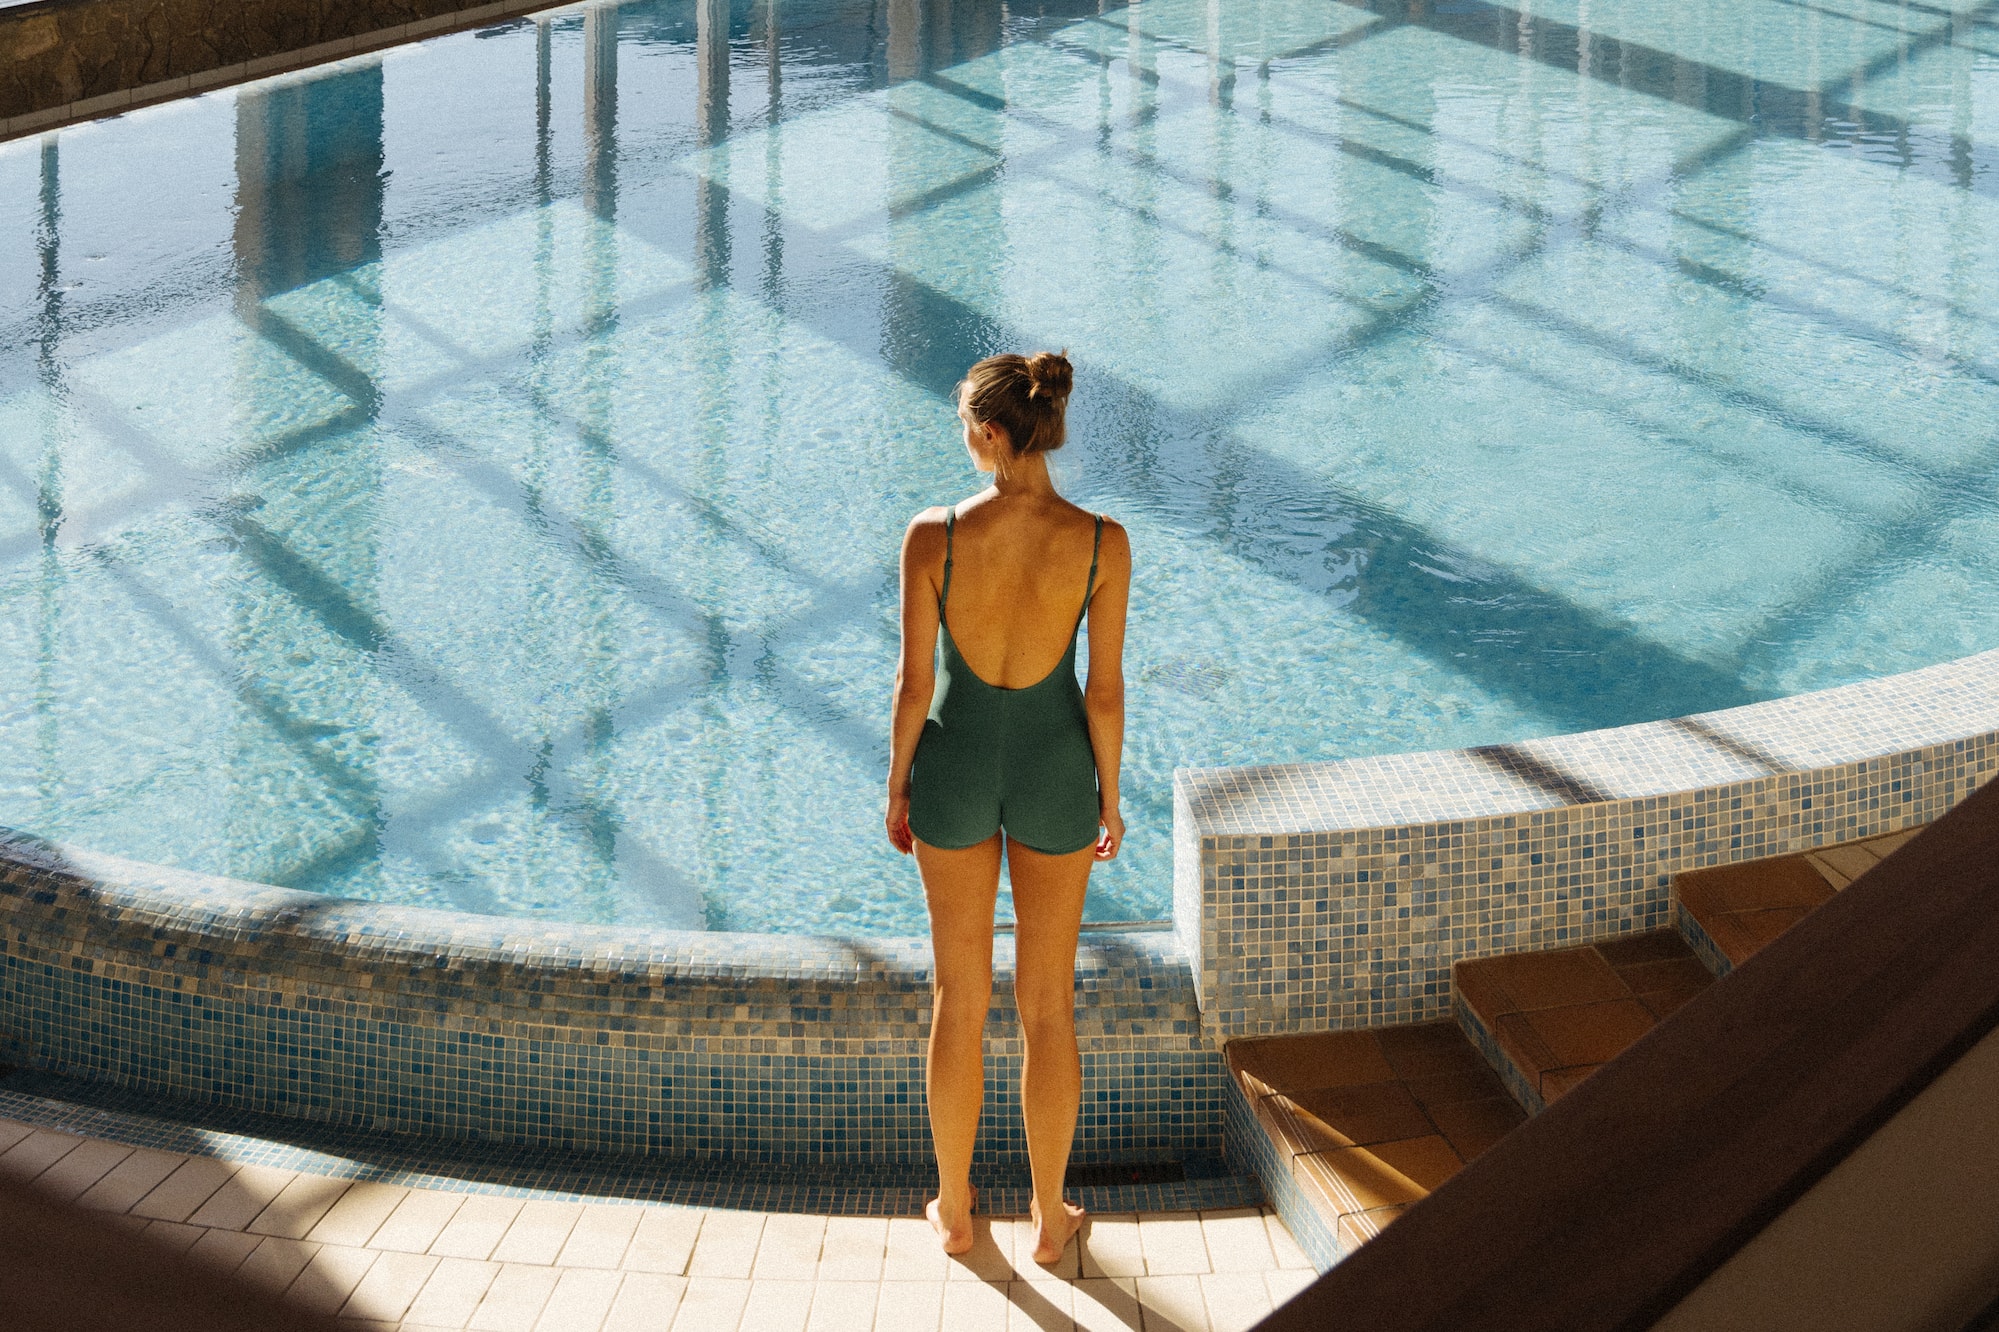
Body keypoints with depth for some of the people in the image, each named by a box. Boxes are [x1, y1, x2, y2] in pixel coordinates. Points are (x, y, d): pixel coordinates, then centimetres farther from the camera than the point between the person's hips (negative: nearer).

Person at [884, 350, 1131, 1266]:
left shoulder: (932, 537, -19)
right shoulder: (1102, 544, -18)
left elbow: (915, 683, -11)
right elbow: (1105, 692, -11)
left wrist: (899, 786, 5)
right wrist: (1109, 798, 5)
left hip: (956, 766, 0)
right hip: (1052, 774, 0)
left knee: (961, 997, 17)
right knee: (1048, 1003, 16)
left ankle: (955, 1209, 29)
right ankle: (1049, 1216, 27)